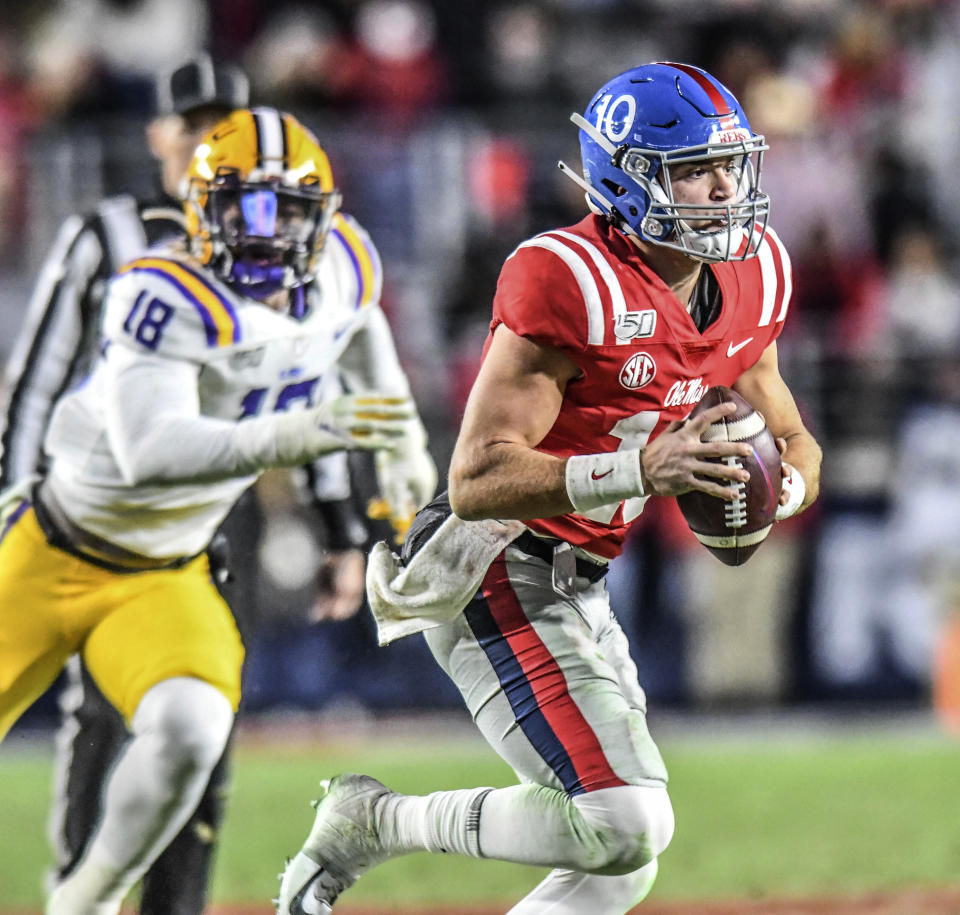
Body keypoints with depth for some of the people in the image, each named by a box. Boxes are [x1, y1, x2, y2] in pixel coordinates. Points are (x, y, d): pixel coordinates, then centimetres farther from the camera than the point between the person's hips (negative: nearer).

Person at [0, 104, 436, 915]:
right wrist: (299, 433, -55)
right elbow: (148, 453, -45)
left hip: (165, 577, 4)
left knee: (190, 729, -24)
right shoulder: (169, 298, -30)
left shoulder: (343, 272, -9)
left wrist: (401, 445, 24)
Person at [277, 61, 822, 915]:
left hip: (579, 590, 9)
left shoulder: (749, 280, 5)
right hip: (500, 577, -9)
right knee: (624, 825, -19)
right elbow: (478, 481, -25)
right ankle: (370, 821, -2)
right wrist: (639, 471, -36)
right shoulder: (570, 282, -21)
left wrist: (776, 484, -9)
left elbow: (794, 446, 16)